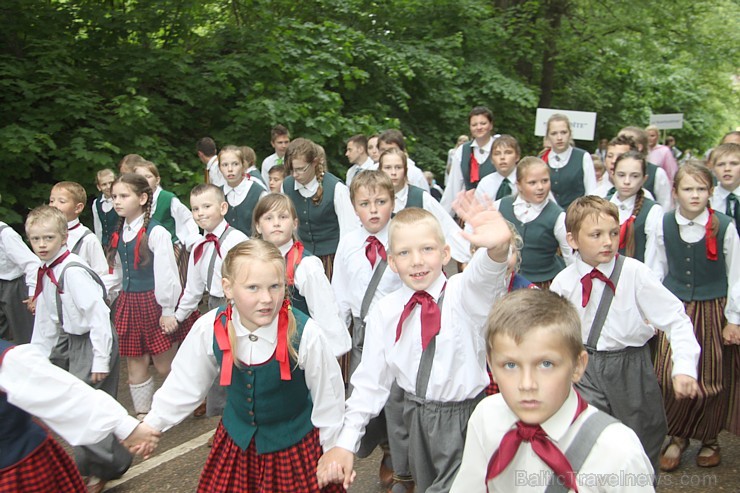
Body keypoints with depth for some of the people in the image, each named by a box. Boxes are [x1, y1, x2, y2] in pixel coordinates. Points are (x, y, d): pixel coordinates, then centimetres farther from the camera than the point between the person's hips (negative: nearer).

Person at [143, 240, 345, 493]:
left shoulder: (306, 334, -27)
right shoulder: (209, 329, -18)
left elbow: (328, 399, -12)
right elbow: (184, 385, 1)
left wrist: (334, 453, -1)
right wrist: (151, 425, 8)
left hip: (295, 447, -2)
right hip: (235, 443, 3)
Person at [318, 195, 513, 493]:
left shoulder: (462, 293, -14)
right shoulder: (384, 312, -6)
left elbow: (482, 278, -39)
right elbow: (370, 381, 0)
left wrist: (497, 248, -62)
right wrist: (345, 443, -5)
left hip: (466, 416, -3)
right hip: (416, 418, 3)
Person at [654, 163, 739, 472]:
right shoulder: (664, 224, -3)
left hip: (713, 310, -1)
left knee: (713, 380, 10)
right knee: (670, 376, -4)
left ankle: (709, 439, 32)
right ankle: (677, 436, 20)